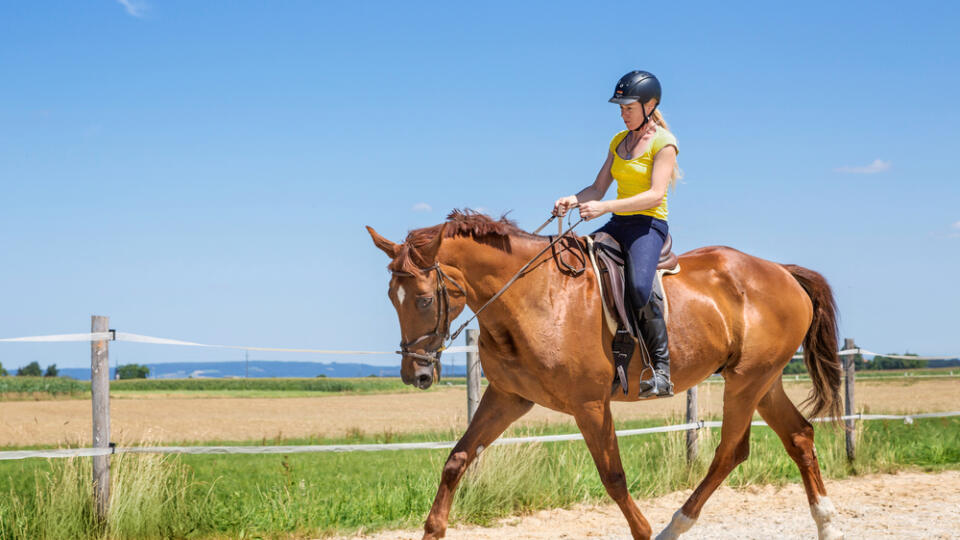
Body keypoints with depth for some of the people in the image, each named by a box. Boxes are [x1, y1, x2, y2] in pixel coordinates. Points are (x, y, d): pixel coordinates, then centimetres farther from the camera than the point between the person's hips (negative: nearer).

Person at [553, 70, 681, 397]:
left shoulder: (663, 143, -8)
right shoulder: (619, 141, 15)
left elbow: (656, 194, -19)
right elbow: (598, 188, 14)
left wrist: (605, 207, -27)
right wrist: (573, 200, -8)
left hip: (649, 225, -8)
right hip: (618, 225, 8)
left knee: (640, 289, -33)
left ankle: (662, 369, -24)